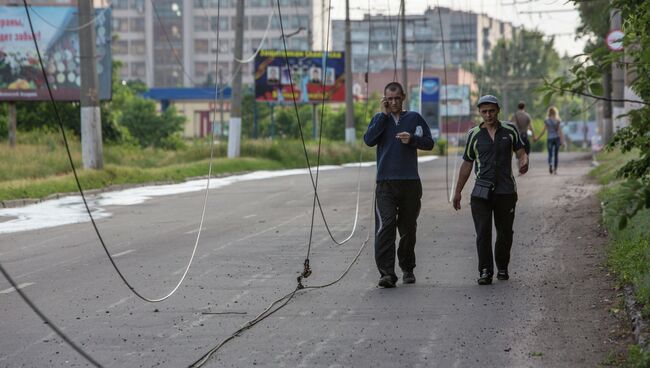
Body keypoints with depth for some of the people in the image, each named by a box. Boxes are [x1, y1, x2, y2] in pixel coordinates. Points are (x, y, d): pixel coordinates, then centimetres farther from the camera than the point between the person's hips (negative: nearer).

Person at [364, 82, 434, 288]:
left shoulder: (414, 118, 9)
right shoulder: (379, 119, 10)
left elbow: (429, 143, 6)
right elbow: (369, 140, -7)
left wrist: (412, 139, -12)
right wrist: (384, 114, -7)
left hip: (410, 183, 1)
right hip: (385, 183, -1)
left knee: (408, 229, 9)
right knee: (385, 227, -15)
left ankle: (407, 269, 25)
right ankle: (386, 273, -20)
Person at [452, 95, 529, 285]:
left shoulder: (510, 130, 6)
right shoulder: (474, 134, 6)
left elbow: (521, 153, 7)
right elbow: (467, 164, 12)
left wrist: (524, 162, -19)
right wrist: (458, 191, 12)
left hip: (506, 191, 0)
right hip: (482, 190, 0)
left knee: (505, 233, 7)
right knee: (483, 232, -10)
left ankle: (502, 267, 23)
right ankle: (485, 271, -8)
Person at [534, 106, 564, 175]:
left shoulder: (547, 120, -2)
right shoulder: (558, 121, -2)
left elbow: (544, 130, -4)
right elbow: (560, 130, -9)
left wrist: (537, 138, 5)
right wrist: (562, 139, -9)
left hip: (549, 139, -1)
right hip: (557, 138, 1)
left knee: (550, 154, 1)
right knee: (556, 155, 11)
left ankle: (550, 164, -29)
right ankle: (555, 169, 12)